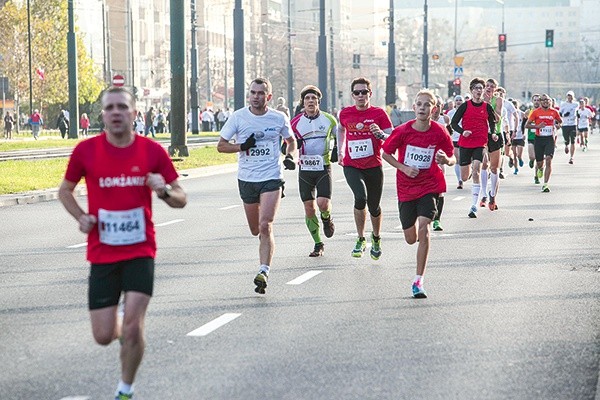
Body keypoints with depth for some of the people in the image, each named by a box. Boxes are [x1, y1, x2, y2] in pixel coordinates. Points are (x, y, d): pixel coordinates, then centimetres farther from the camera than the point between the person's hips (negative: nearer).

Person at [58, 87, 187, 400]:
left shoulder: (152, 151, -2)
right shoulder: (86, 150, -3)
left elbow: (180, 199, 5)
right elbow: (65, 190, 13)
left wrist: (164, 191, -18)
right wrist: (81, 216, -5)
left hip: (140, 252, -1)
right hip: (102, 254, 1)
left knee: (132, 328, -13)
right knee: (103, 336, 1)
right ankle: (124, 331, 39)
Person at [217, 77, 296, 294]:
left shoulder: (279, 119, 0)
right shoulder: (238, 117, -2)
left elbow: (291, 141, 18)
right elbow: (221, 146, 2)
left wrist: (290, 157, -3)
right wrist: (243, 146, -14)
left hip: (272, 178, -2)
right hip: (247, 179, 2)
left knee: (265, 226, -18)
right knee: (256, 230, 13)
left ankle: (264, 271, -19)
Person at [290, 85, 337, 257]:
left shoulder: (329, 119, -1)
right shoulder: (296, 122, 0)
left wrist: (338, 150, 1)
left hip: (323, 168, -1)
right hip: (305, 169, 1)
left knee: (323, 204, -17)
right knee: (309, 208, 2)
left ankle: (327, 219, 20)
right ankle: (318, 244, 15)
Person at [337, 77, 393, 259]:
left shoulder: (379, 114, -6)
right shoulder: (345, 113, 2)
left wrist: (381, 134, -29)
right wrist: (340, 151, 21)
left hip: (374, 167, 0)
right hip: (351, 166, 0)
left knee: (374, 207, 9)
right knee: (360, 197, -26)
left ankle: (376, 238, 39)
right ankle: (361, 240, -10)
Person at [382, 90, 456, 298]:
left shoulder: (439, 132, -10)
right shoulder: (403, 131, -10)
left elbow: (452, 158, 0)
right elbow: (386, 153, 2)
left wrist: (446, 160, -23)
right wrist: (403, 168, -12)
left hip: (430, 186, -2)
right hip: (406, 187, 2)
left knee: (423, 228, -21)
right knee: (411, 238, 9)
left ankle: (418, 281, -16)